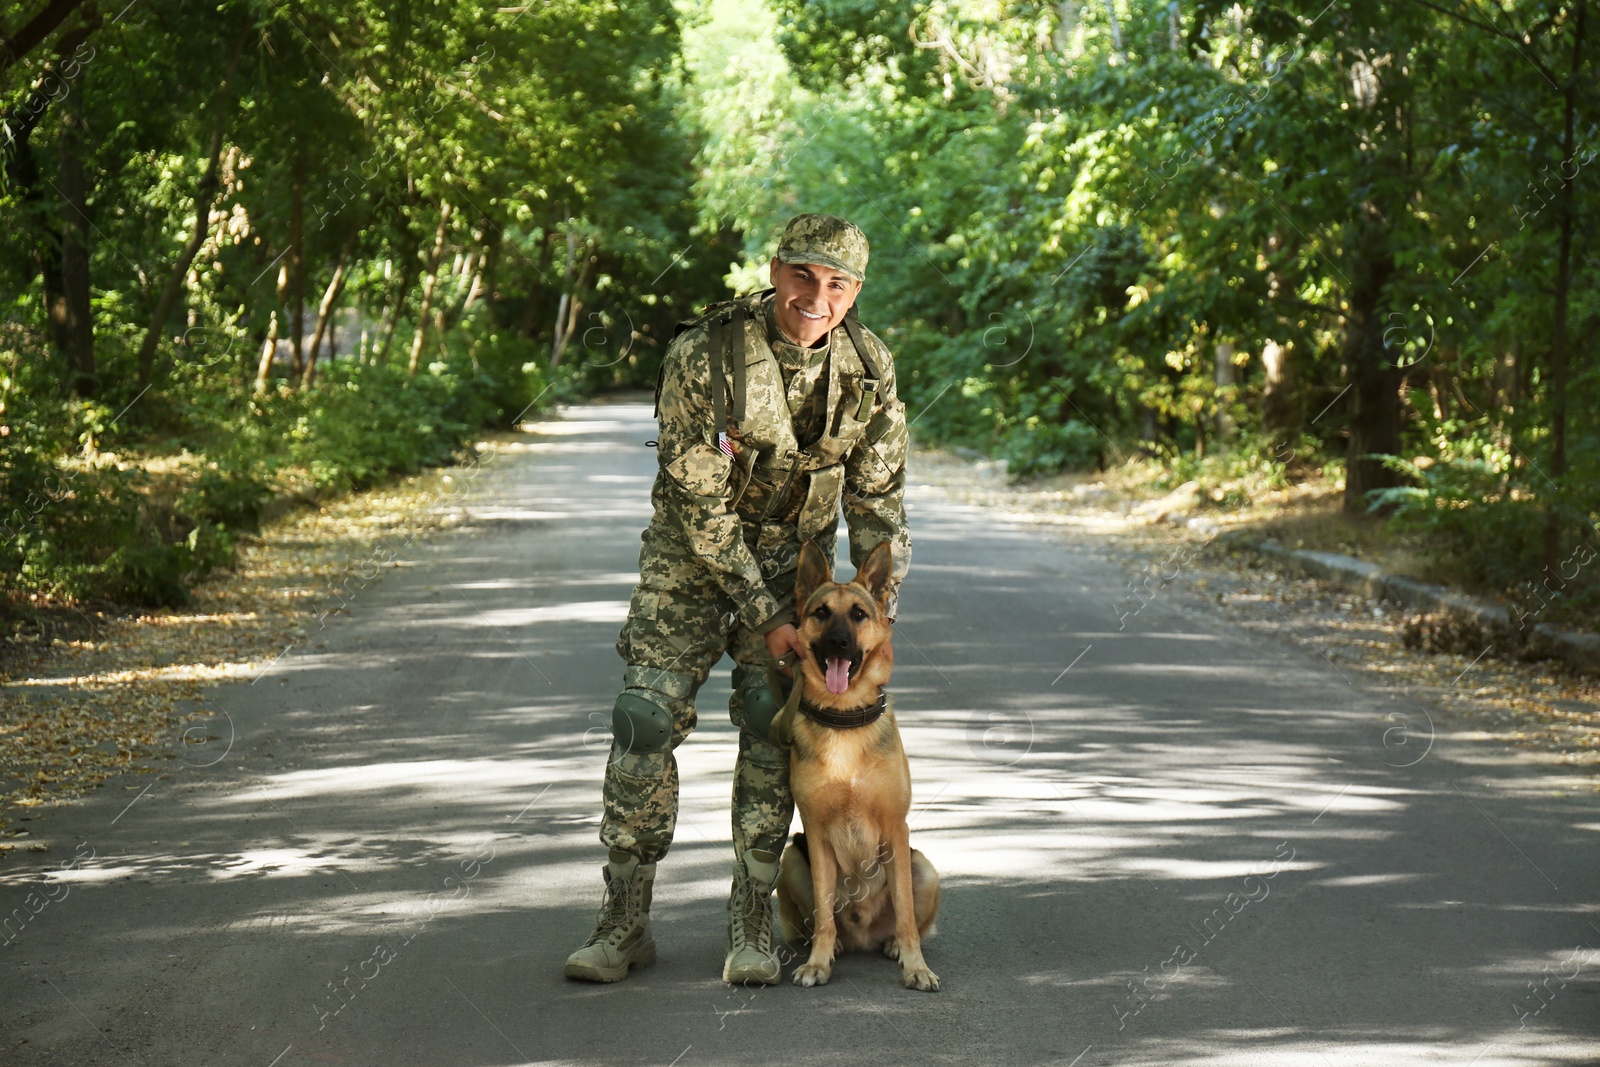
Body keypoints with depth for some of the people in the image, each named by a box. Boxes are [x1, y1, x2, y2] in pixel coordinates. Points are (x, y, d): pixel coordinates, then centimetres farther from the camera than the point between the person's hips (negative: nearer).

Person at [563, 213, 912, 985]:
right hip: (690, 552, -2)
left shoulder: (868, 366, -13)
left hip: (794, 554, 2)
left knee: (772, 725, -6)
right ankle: (624, 922, 0)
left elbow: (878, 496, -3)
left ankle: (752, 928, 3)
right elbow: (698, 502, -21)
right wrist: (764, 618, -21)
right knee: (646, 716, -10)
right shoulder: (703, 356, -24)